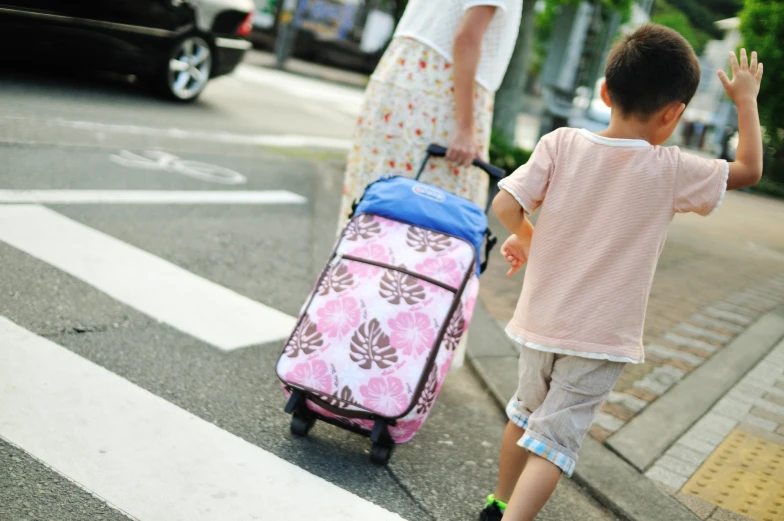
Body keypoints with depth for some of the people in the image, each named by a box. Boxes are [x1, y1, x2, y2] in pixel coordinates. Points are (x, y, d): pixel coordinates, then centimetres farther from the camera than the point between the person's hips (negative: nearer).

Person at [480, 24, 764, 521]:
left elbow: (505, 205, -15)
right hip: (603, 338, -4)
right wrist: (746, 99, 11)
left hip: (542, 320, 4)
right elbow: (749, 170, 0)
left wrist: (526, 239, 6)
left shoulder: (561, 144, -11)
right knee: (555, 438, 2)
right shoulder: (671, 171, -14)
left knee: (526, 413, 25)